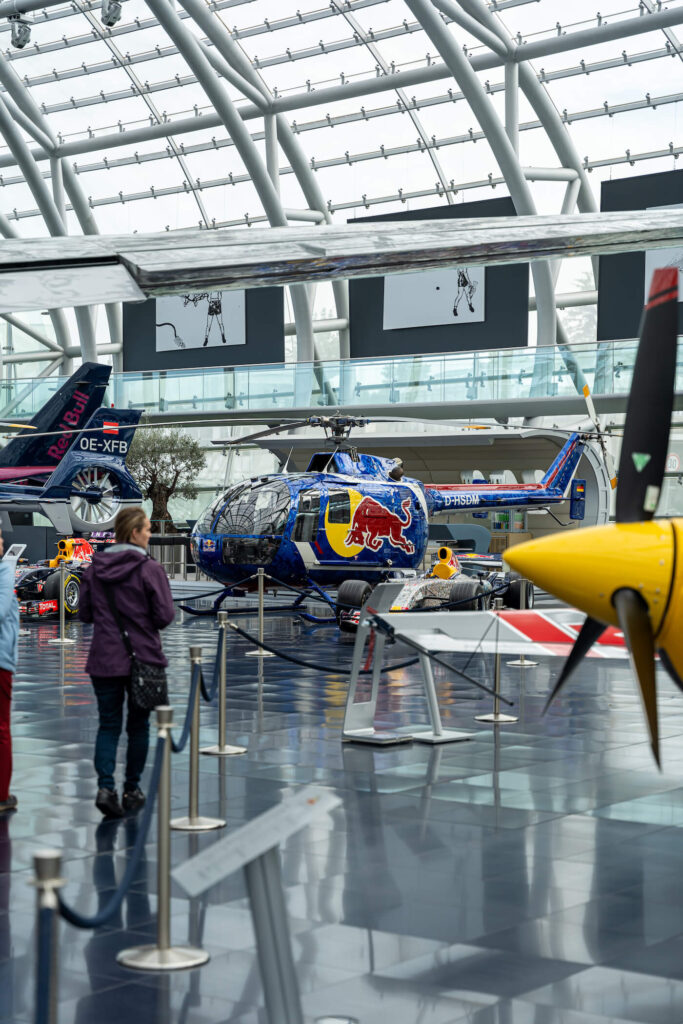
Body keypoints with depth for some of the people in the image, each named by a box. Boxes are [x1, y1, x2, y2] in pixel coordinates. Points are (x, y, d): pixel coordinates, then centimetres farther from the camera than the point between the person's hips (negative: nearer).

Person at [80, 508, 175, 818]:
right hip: (143, 658, -3)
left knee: (108, 725, 6)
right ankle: (132, 790, 21)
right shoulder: (149, 569, -12)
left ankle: (106, 787, -12)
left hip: (104, 659, 3)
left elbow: (85, 613, 5)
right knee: (138, 725, 13)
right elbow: (165, 615, -13)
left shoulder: (94, 568, 1)